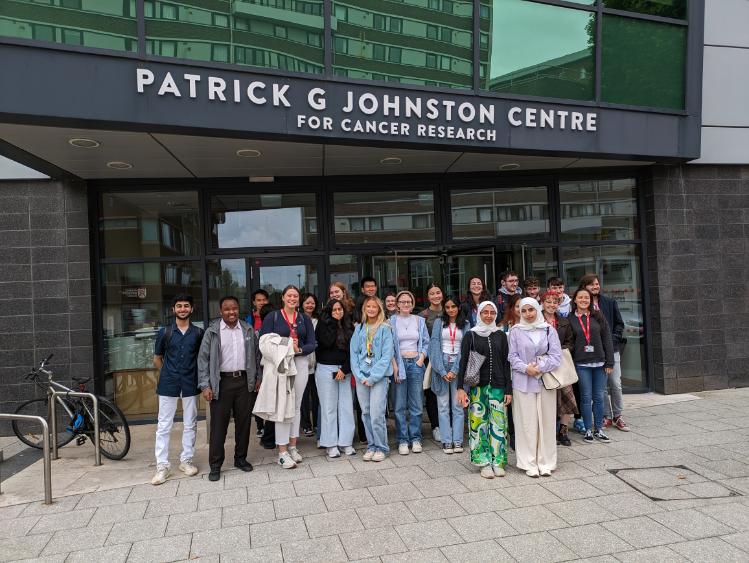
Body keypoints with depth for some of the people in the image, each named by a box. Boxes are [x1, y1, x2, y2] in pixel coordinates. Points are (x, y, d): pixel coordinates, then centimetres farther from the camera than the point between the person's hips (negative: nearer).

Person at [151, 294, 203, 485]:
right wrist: (169, 374, 10)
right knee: (164, 425, 1)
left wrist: (198, 375, 5)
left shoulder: (198, 333, 2)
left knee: (190, 424, 8)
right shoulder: (164, 332, 1)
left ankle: (186, 460, 21)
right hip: (168, 384, -1)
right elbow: (157, 359, 11)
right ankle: (162, 465, 8)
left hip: (191, 384, 1)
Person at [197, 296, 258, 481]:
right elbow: (203, 359, -2)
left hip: (244, 381, 3)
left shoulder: (248, 330, 6)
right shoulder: (213, 331, -2)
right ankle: (215, 465, 12)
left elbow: (255, 355, 12)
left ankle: (240, 458, 25)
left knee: (244, 422, 10)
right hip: (221, 383, -3)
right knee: (218, 424, 1)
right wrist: (205, 385, -9)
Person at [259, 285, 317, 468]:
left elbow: (312, 343, 3)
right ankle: (282, 451, 2)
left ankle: (292, 446, 21)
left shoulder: (304, 319, 9)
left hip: (300, 364, 3)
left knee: (296, 405, 10)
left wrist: (299, 349, -16)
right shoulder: (272, 317, 1)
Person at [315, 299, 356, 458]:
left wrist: (345, 369, -7)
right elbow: (327, 342, -17)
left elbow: (352, 349, 4)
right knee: (329, 407, 0)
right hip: (326, 369, -3)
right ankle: (331, 444, 8)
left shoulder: (349, 326, 9)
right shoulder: (323, 325, 0)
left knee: (346, 406, 2)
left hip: (344, 370, 3)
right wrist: (333, 323, -9)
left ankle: (345, 442, 11)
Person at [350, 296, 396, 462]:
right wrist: (359, 375, -5)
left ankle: (381, 448, 7)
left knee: (376, 414, -8)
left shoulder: (385, 329, -1)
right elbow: (353, 353, 7)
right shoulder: (359, 329, 10)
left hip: (379, 377, -4)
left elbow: (387, 356, -7)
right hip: (361, 377, 4)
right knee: (366, 413, 8)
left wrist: (373, 377, -12)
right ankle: (371, 446, 20)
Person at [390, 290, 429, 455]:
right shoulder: (392, 321, 1)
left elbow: (426, 342, 12)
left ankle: (415, 439, 16)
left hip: (416, 363, 2)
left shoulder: (419, 321, 9)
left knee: (416, 404, 5)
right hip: (399, 363, -2)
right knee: (400, 406, 0)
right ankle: (402, 440, 9)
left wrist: (422, 358, -2)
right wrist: (394, 366, -8)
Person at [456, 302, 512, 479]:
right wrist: (460, 388, -9)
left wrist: (508, 389, 2)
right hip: (477, 386, -1)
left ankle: (498, 462, 14)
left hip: (498, 385, 2)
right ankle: (484, 463, 11)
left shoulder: (500, 335, 8)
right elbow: (463, 362, -1)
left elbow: (506, 363, 7)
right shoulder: (471, 335, 2)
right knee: (479, 423, 0)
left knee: (498, 423, 2)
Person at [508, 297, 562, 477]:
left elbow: (556, 355, -1)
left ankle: (546, 463, 16)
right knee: (527, 423, 1)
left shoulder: (549, 330, 4)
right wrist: (526, 368, -15)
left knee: (546, 422, 5)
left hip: (546, 381, 1)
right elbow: (512, 356, 1)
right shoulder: (516, 331, 2)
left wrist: (540, 368, -13)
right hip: (523, 382, -1)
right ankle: (529, 464, 9)